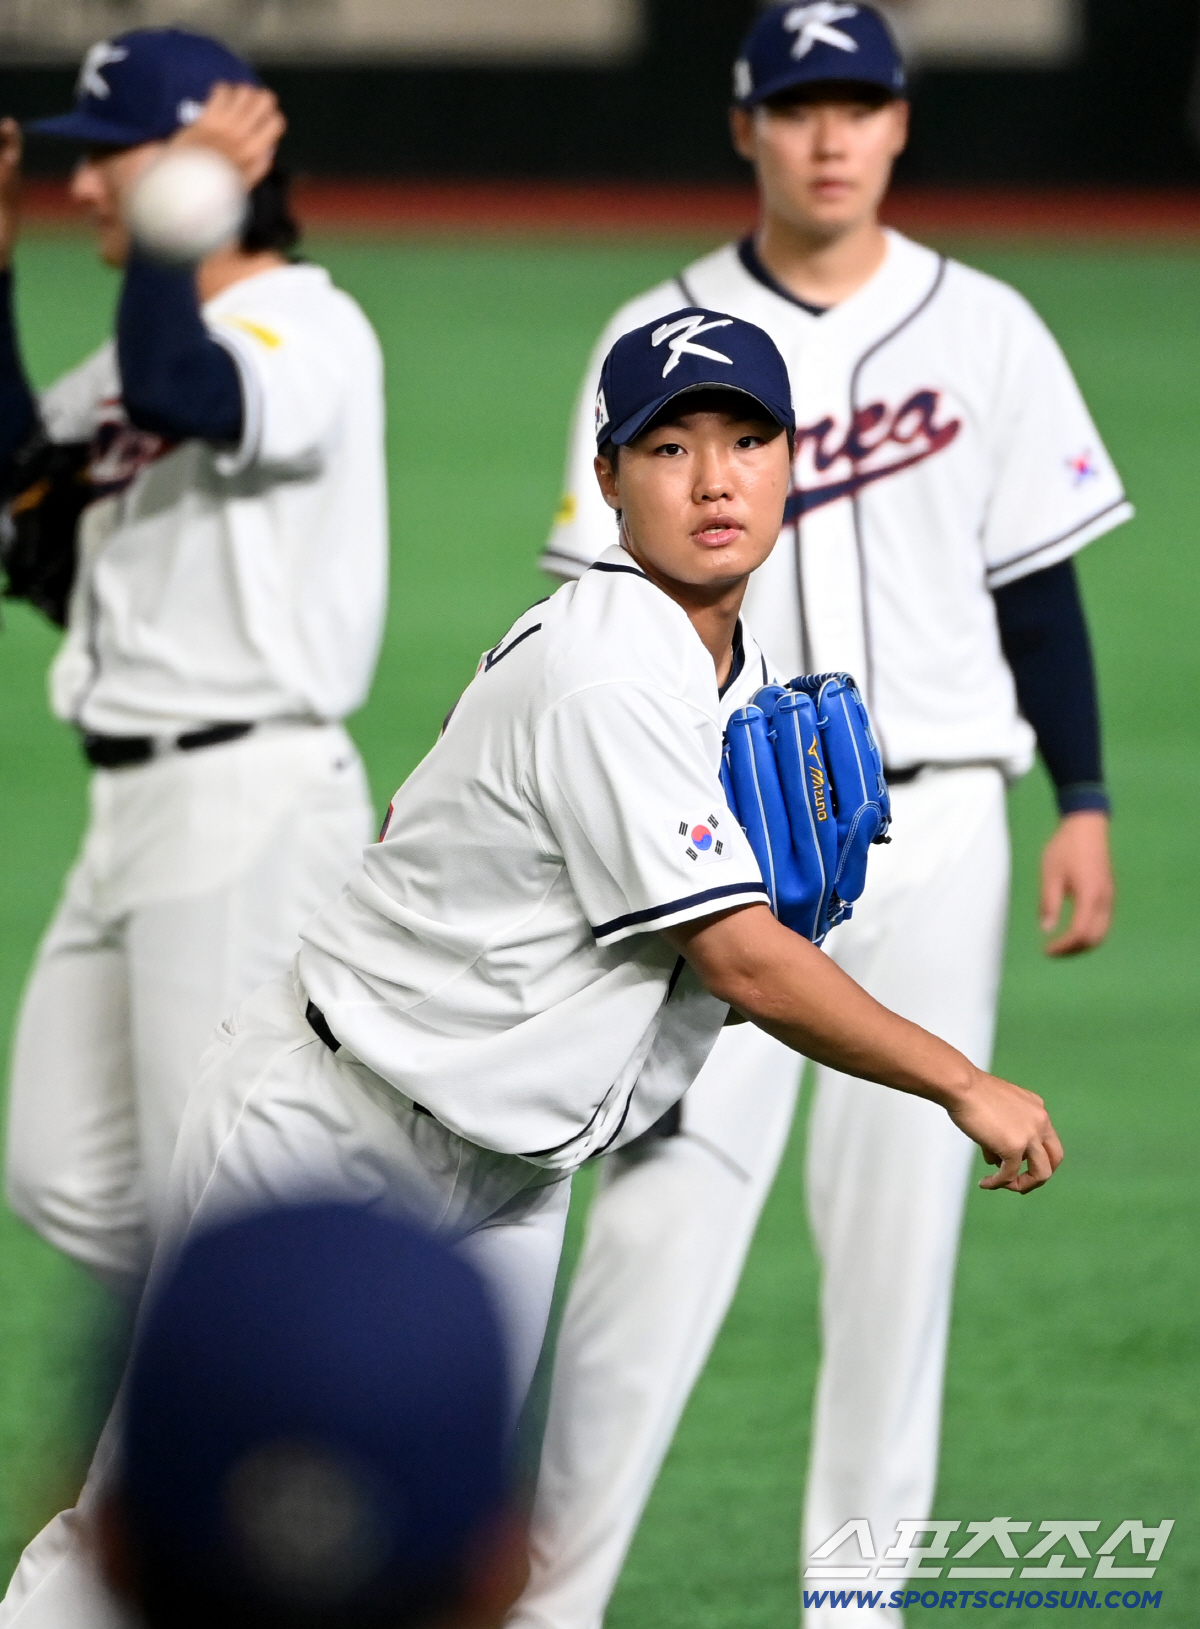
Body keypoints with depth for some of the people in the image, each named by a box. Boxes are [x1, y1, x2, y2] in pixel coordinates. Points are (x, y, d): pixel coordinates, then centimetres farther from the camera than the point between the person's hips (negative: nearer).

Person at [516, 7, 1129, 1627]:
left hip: (933, 824, 1)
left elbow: (1038, 581, 8)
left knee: (903, 1220, 2)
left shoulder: (984, 333, 5)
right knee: (662, 1210, -8)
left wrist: (1084, 801, 2)